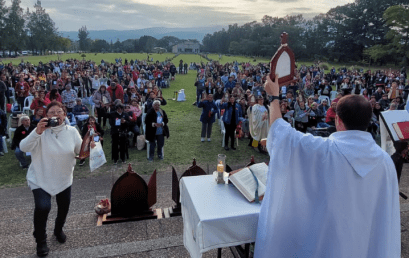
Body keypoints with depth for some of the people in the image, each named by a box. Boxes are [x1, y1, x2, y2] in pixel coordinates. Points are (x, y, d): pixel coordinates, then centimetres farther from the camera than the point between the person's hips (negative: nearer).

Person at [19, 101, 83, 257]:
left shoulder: (72, 131, -8)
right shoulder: (41, 131, -16)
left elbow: (81, 150, -3)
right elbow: (23, 148, -28)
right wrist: (37, 132, -43)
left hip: (64, 178, 4)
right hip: (40, 178, -3)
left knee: (64, 207, 17)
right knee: (42, 207, -21)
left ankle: (58, 230, 50)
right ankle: (41, 241, 7)